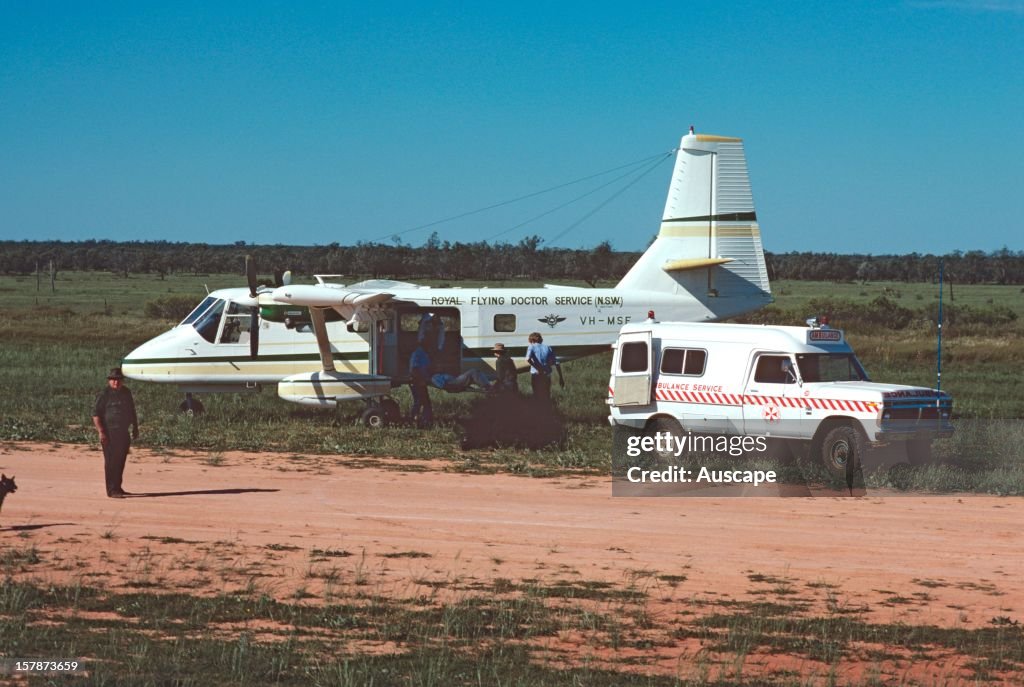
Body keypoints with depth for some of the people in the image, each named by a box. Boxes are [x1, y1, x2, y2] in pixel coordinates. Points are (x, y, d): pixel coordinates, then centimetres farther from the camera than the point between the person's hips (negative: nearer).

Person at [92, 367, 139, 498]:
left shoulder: (126, 393, 14)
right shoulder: (105, 394, -8)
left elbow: (132, 412, 25)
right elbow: (95, 414, -11)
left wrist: (135, 427, 22)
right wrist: (101, 432, -18)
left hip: (123, 433, 7)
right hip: (110, 433, -7)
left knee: (121, 462, 13)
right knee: (111, 462, -7)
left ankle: (117, 487, 23)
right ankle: (112, 491, -6)